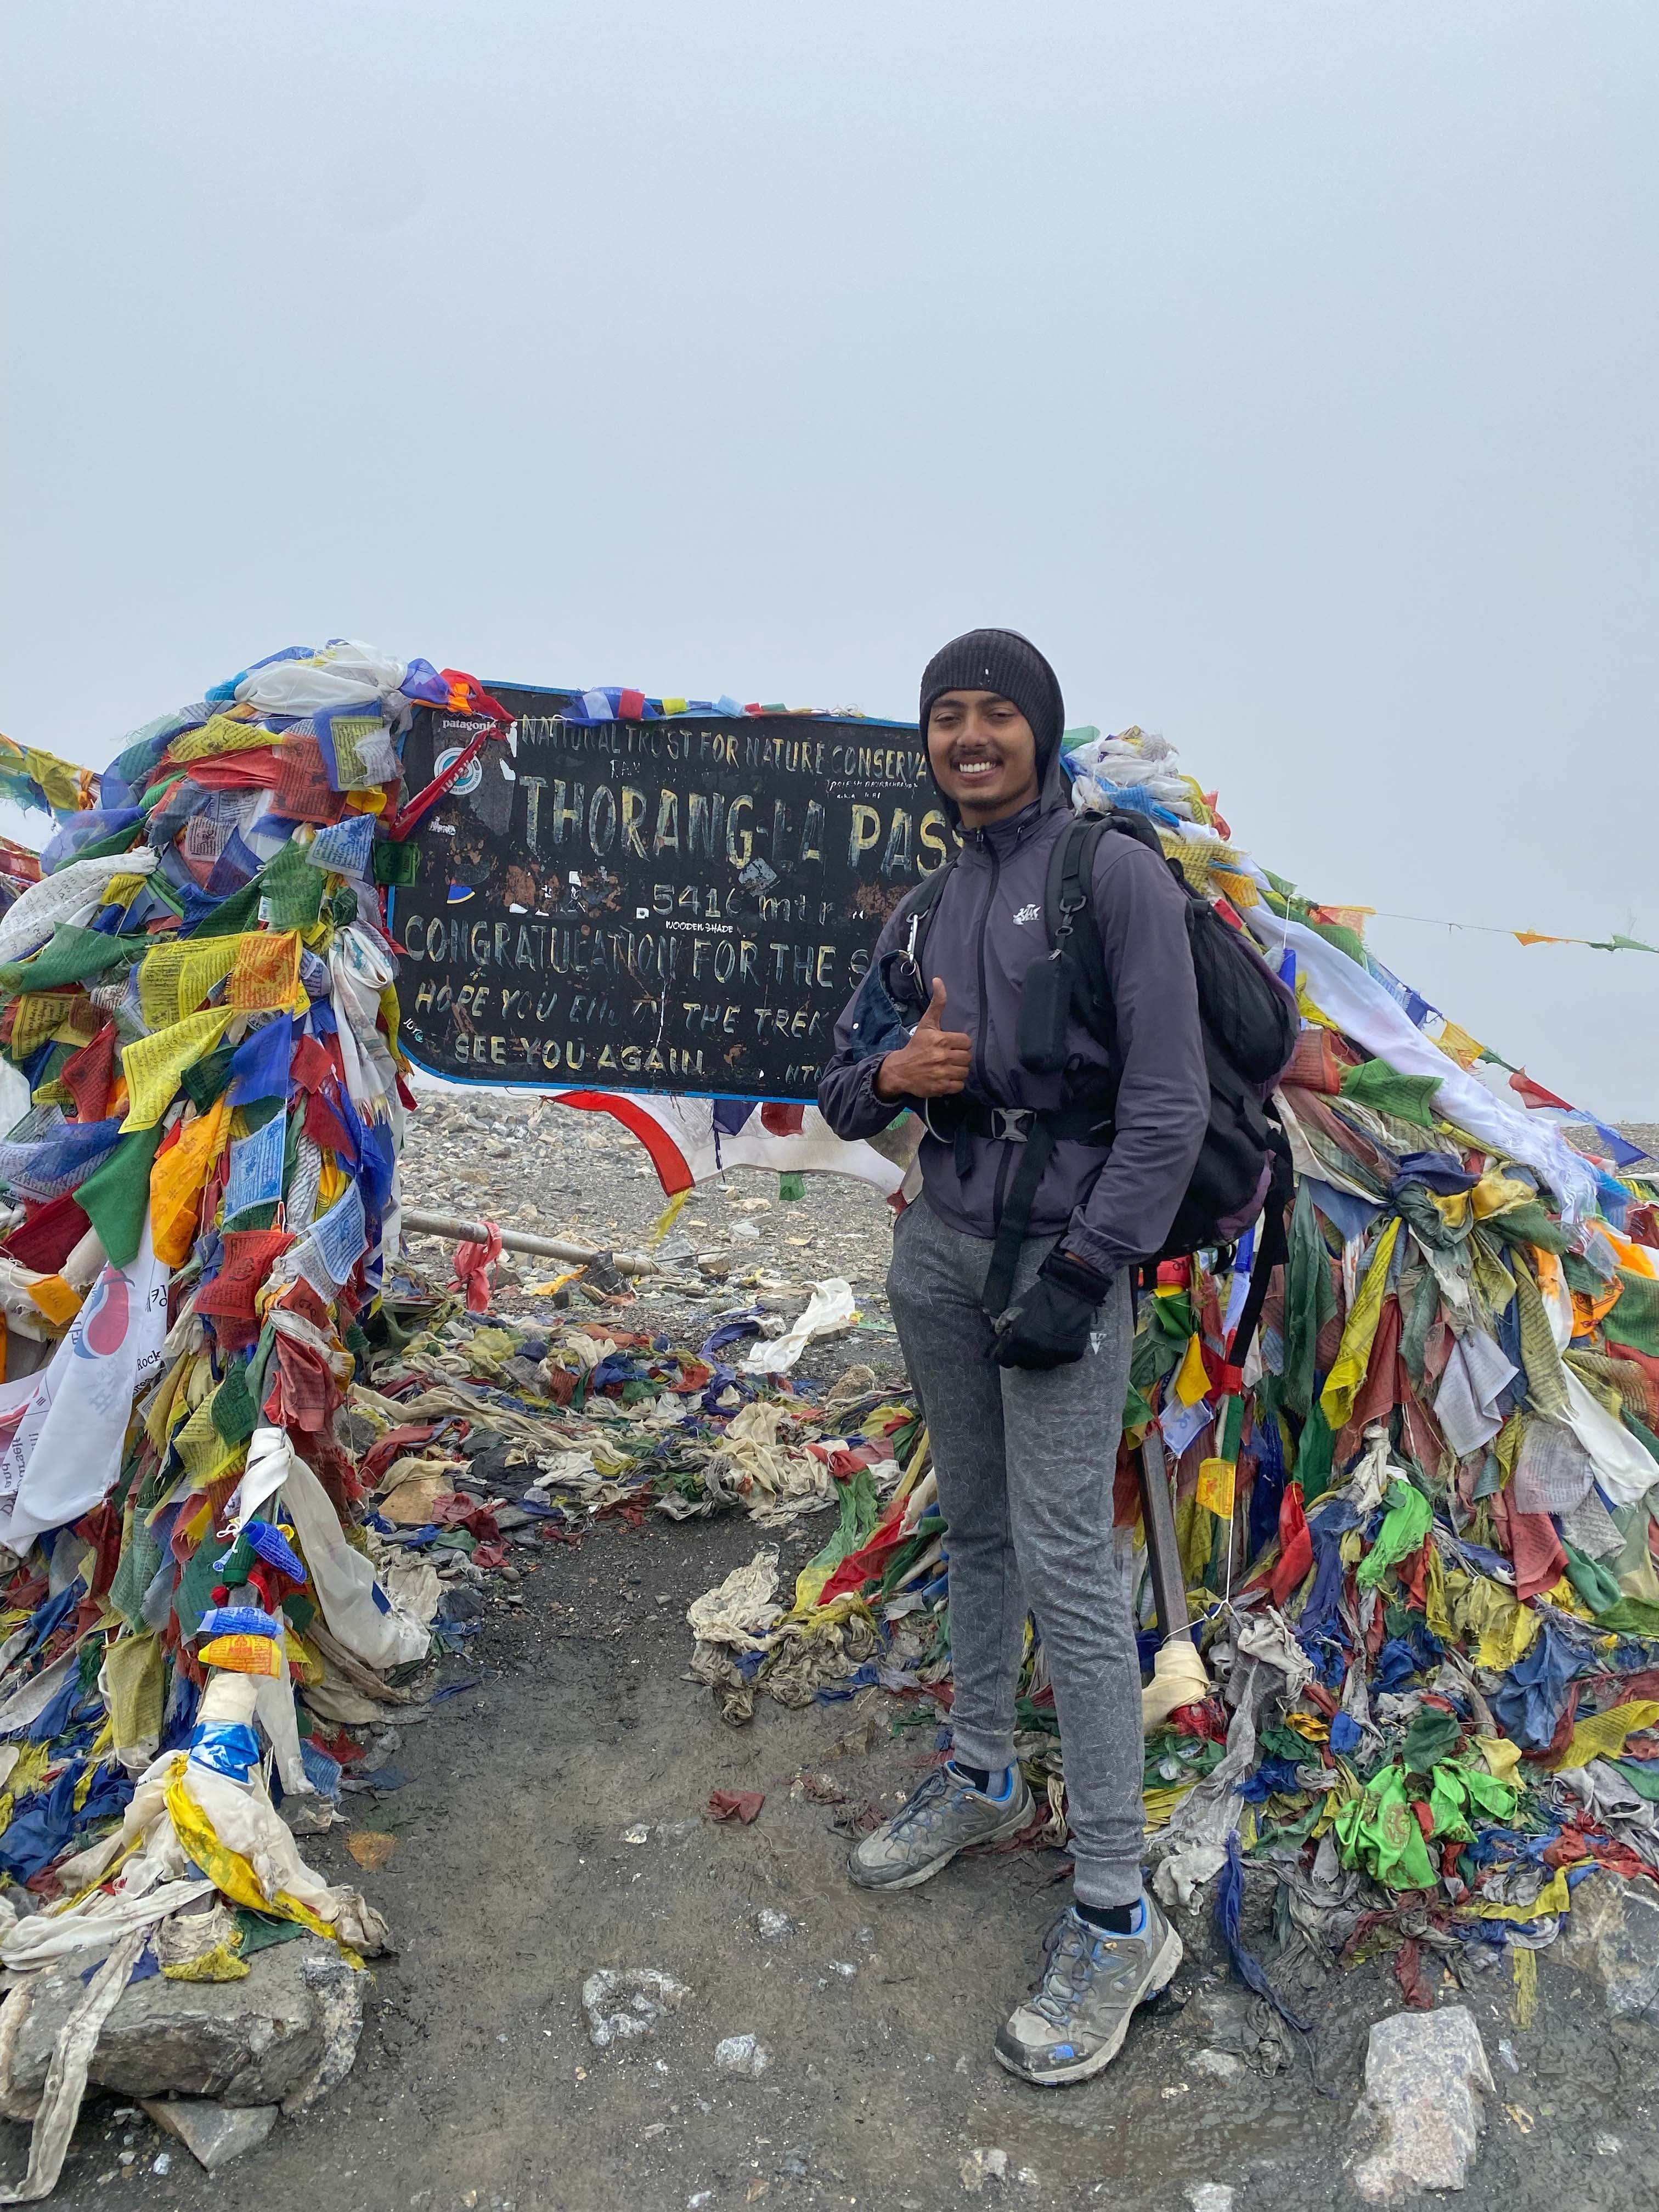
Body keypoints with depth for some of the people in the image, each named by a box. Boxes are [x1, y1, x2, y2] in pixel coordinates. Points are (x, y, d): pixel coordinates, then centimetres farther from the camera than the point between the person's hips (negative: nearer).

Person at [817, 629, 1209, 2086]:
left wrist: (1081, 1273, -18)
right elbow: (843, 1093, 17)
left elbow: (1169, 1104, -13)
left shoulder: (1116, 877, -7)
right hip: (940, 1243, 6)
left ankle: (1118, 1918, 4)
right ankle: (982, 1781, 34)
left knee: (1067, 1567, -7)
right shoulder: (925, 908, 13)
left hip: (1061, 1252, -6)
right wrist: (889, 1072, -8)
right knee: (974, 1526, 16)